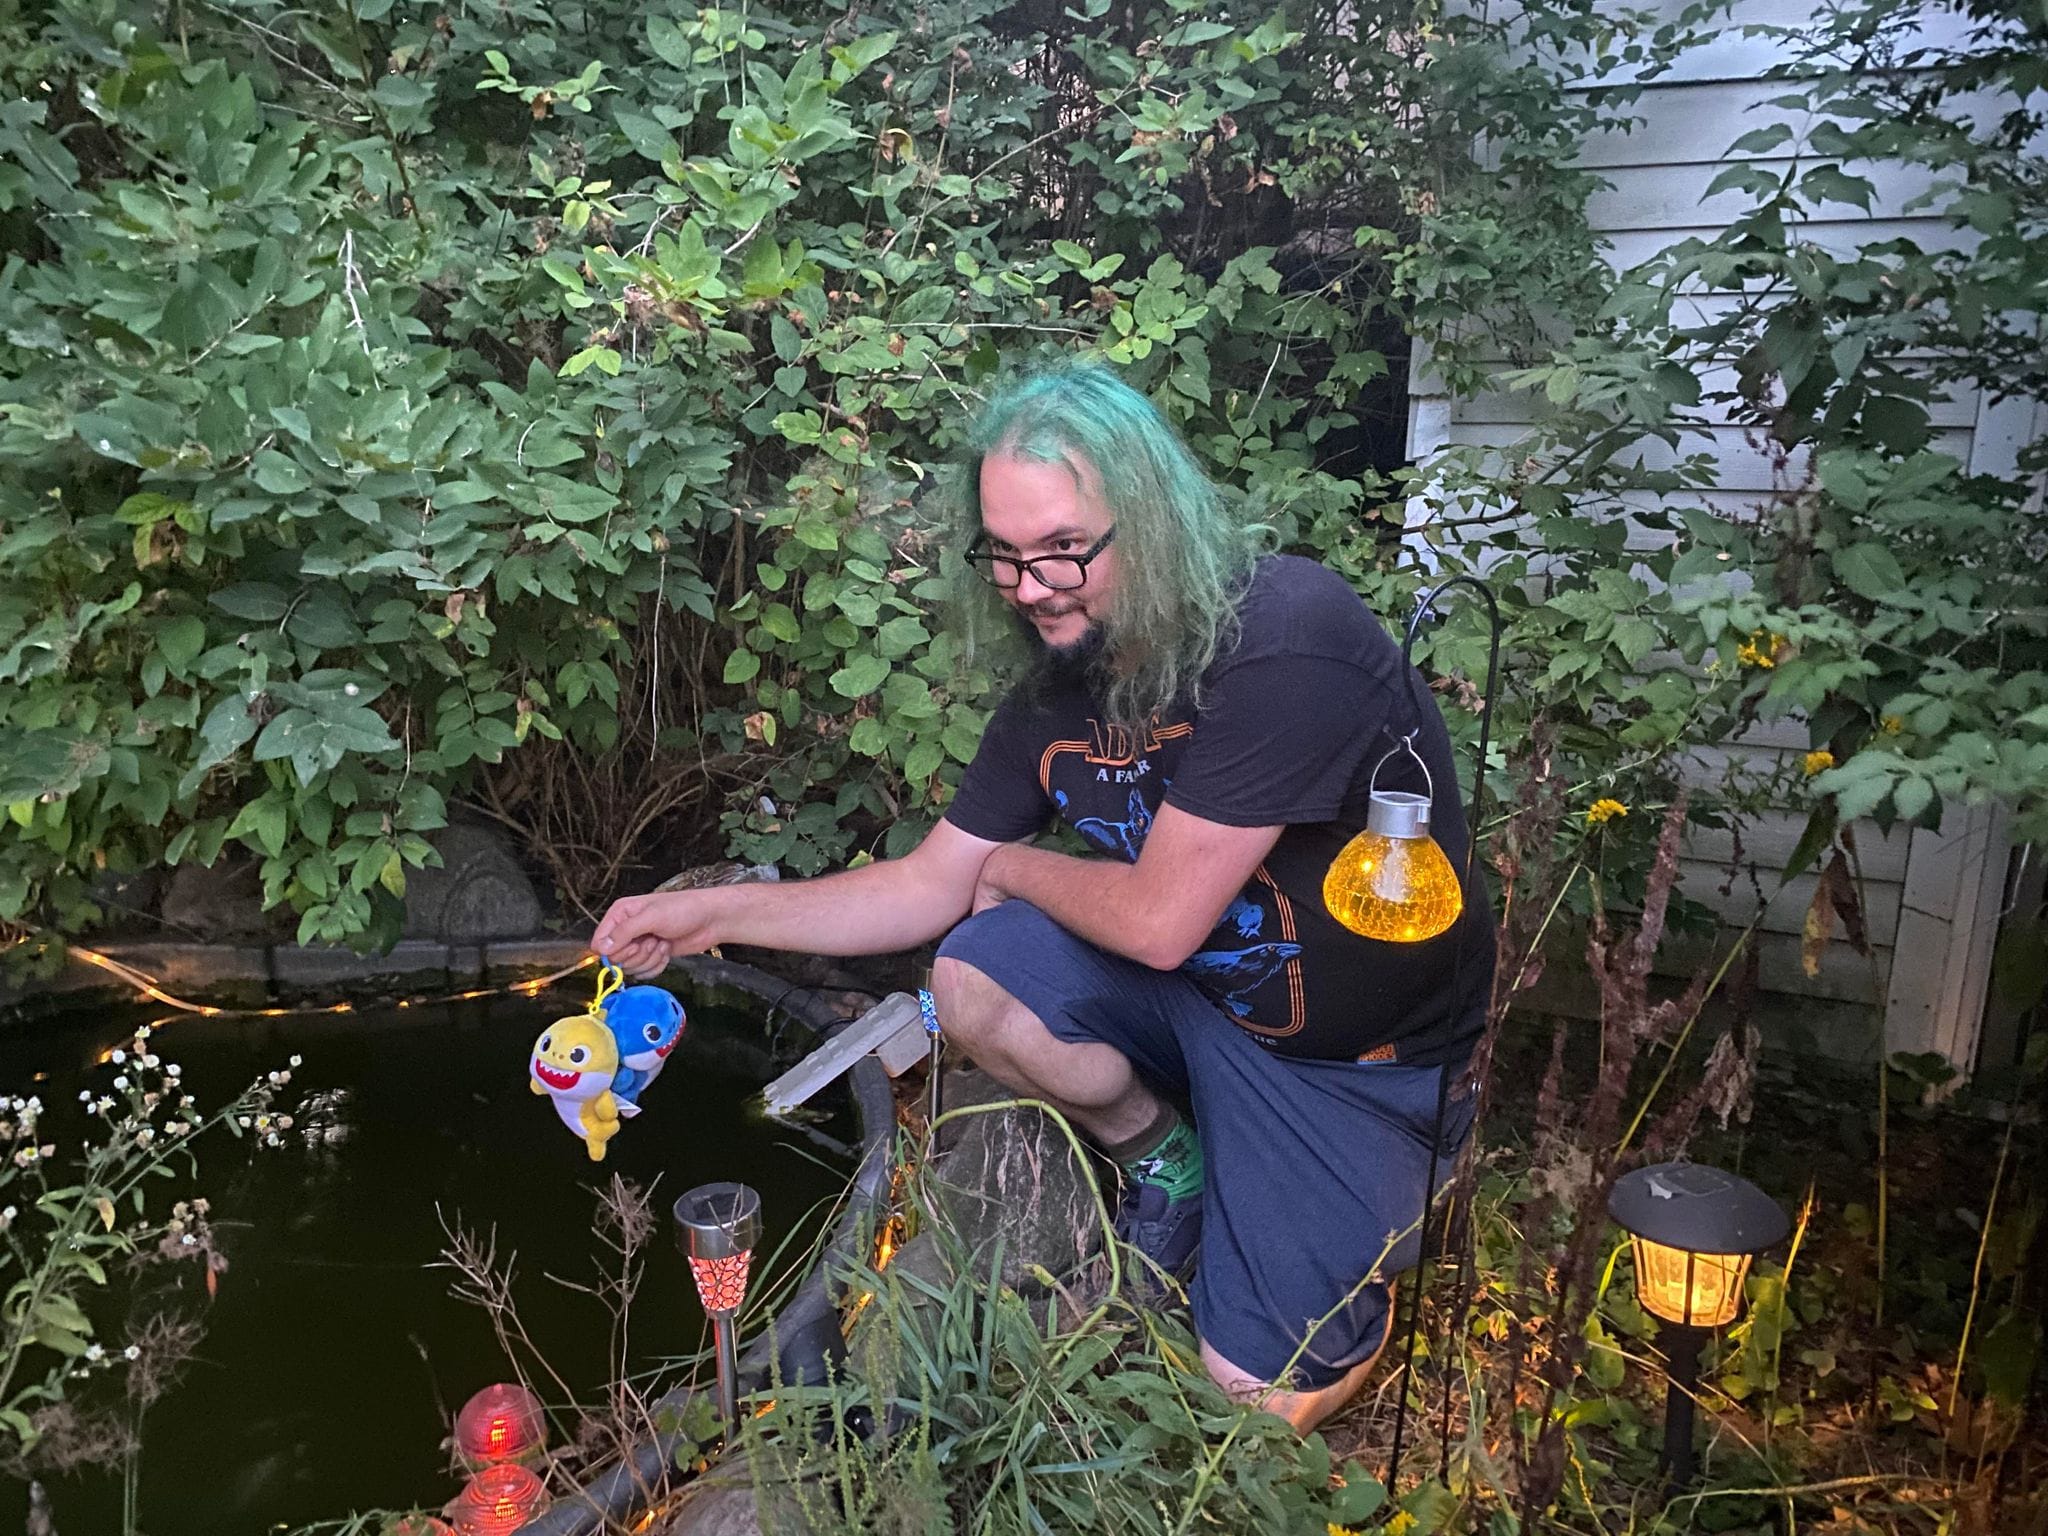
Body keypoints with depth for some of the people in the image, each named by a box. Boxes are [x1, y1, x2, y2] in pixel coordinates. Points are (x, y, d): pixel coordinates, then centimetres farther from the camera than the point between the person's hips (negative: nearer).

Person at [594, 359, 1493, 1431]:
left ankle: (1375, 1207, 22)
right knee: (975, 981, -18)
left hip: (1362, 1056, -5)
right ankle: (1160, 1158, 9)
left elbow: (1157, 921, -27)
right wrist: (714, 914, -9)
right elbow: (927, 890, 0)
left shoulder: (1284, 640, -30)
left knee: (1259, 1392, -9)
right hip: (1204, 995, 6)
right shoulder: (1061, 683, -6)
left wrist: (1013, 867, -8)